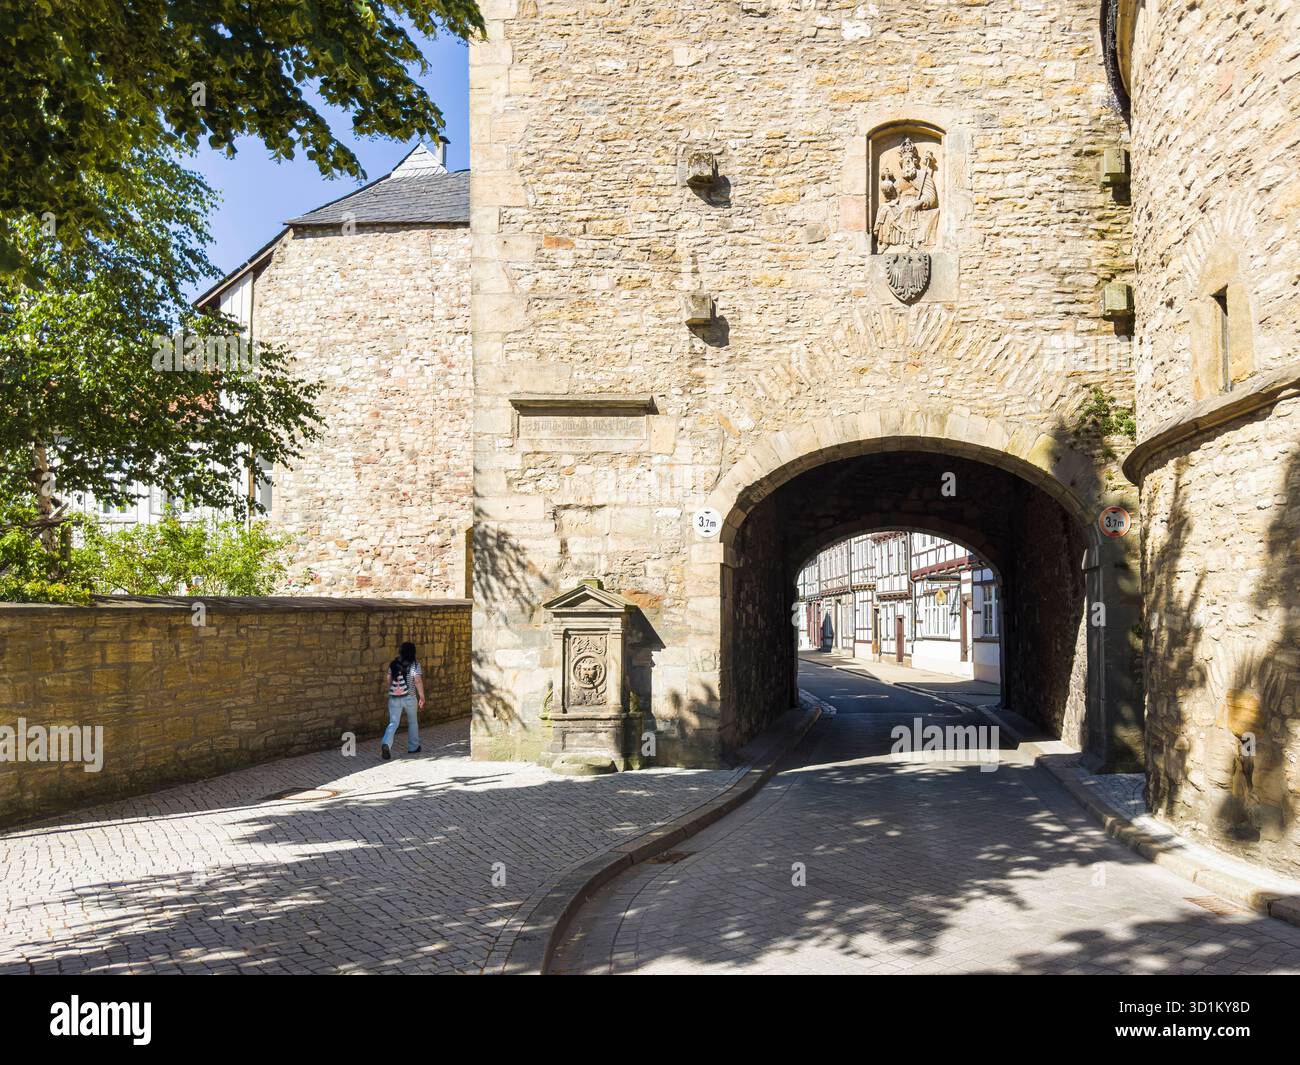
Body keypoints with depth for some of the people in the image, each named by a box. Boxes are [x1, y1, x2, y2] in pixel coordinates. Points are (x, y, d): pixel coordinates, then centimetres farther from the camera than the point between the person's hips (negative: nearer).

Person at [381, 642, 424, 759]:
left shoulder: (393, 664, 5)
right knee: (412, 722, 17)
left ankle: (386, 744, -22)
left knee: (393, 723, 2)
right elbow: (418, 681, -12)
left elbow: (387, 681, 8)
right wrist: (422, 697, -6)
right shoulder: (414, 664, -5)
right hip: (409, 697, -2)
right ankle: (413, 747, 26)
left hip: (394, 697, 2)